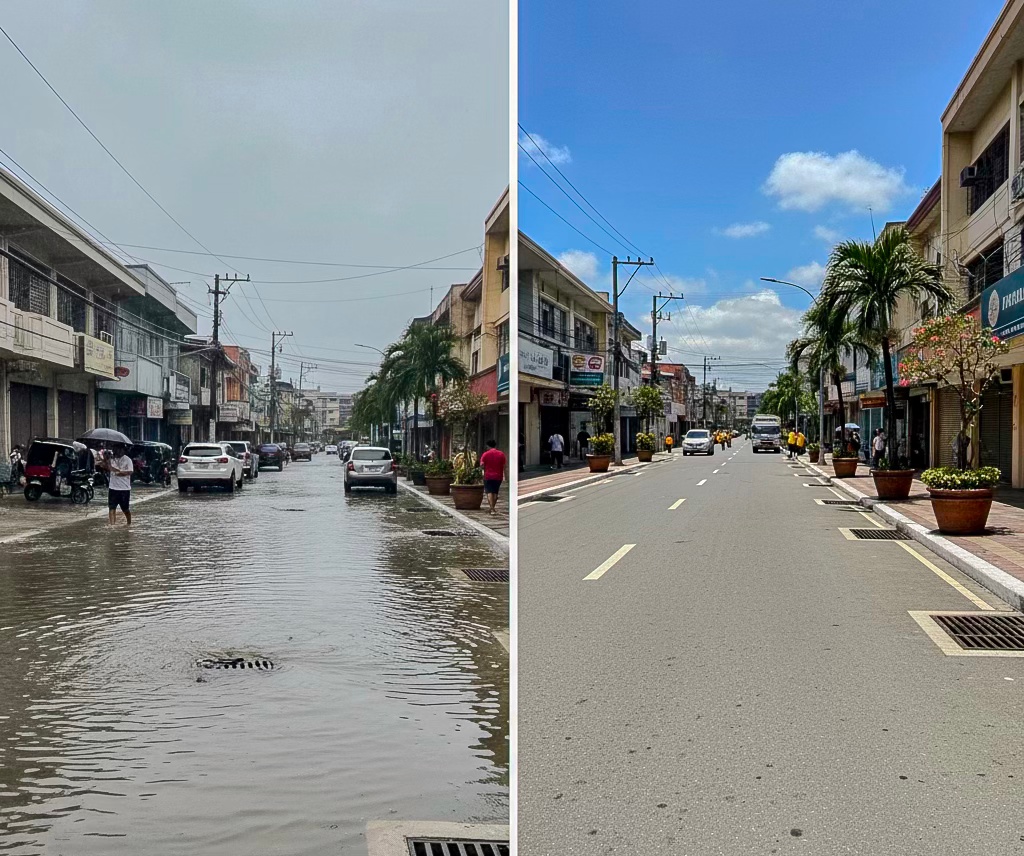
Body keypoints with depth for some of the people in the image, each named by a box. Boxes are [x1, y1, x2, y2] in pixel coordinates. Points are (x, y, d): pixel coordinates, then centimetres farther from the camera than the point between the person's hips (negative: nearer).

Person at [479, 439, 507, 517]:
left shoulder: (485, 454, -5)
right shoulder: (501, 454, 3)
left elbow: (481, 464, -11)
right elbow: (504, 466, 2)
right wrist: (504, 476, 9)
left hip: (488, 476, -3)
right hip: (498, 476, 3)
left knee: (489, 492, -3)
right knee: (495, 492, 15)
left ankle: (492, 509, -15)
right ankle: (492, 508, 23)